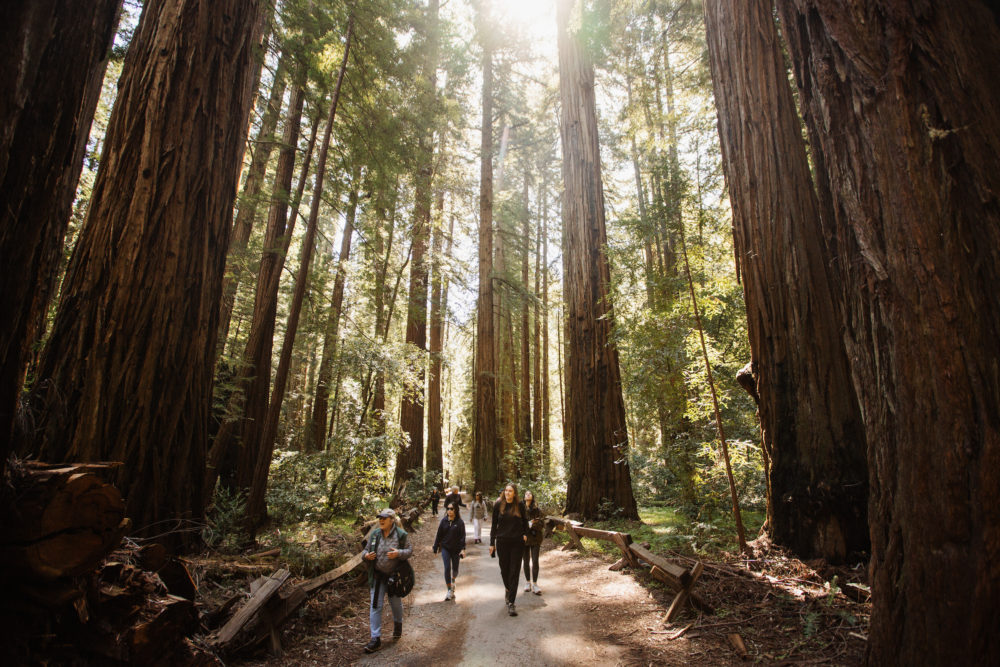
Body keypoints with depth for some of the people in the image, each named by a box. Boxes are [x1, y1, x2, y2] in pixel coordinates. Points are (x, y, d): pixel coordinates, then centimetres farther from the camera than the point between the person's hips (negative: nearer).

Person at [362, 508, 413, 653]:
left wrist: (398, 553, -25)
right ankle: (376, 638, 5)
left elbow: (409, 550, -6)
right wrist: (366, 555, -16)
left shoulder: (400, 534, -10)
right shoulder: (374, 534, -3)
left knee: (396, 603, 17)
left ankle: (398, 625, 45)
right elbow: (366, 549, 7)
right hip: (377, 576, 1)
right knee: (375, 606, -3)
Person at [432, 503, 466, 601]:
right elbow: (439, 535, 4)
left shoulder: (459, 522, -9)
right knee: (447, 568, -6)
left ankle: (453, 581, 45)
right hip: (445, 548, 1)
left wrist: (463, 549, -15)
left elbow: (462, 536, -9)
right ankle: (450, 591, 1)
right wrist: (436, 547, 7)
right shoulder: (444, 521, -2)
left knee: (455, 568, 12)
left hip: (456, 549, -1)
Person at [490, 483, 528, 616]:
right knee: (504, 570, 13)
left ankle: (511, 603, 2)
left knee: (514, 572, -2)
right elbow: (494, 524, 2)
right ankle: (508, 590, 43)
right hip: (502, 542, 1)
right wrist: (492, 543, 2)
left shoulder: (520, 504, -4)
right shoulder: (498, 505, -4)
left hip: (517, 542, -1)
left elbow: (525, 520, 13)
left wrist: (525, 534, 4)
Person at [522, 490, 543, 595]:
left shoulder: (537, 509, -1)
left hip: (535, 538, 0)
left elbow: (541, 522, -4)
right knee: (526, 561, 11)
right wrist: (527, 524, -16)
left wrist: (532, 524, -17)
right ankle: (527, 582, 23)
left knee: (535, 561, -3)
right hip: (524, 538, 1)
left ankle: (535, 584, 4)